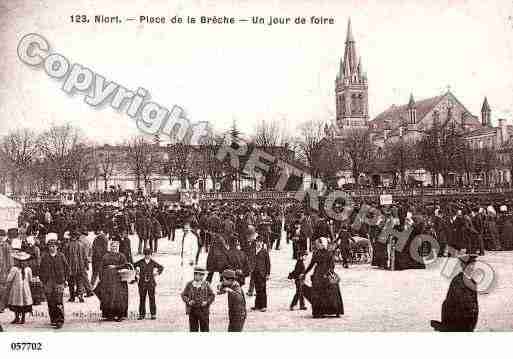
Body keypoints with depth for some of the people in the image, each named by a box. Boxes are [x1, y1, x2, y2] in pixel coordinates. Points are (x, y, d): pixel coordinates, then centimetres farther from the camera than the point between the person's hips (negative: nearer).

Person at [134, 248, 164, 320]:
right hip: (142, 283, 0)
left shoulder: (153, 262, 2)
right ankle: (142, 315, 11)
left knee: (152, 299, 0)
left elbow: (161, 267, 16)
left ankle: (153, 314, 6)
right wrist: (137, 273, 12)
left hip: (151, 283, 0)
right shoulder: (140, 262, 1)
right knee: (142, 299, 3)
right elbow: (133, 266, 17)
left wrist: (157, 273, 6)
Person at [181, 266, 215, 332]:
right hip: (192, 310, 1)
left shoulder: (206, 284, -1)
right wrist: (188, 302, -12)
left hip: (203, 310, -1)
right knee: (193, 329, 9)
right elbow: (183, 295, 4)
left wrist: (207, 302, -12)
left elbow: (212, 295, 3)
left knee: (205, 329, 4)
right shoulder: (189, 284, 0)